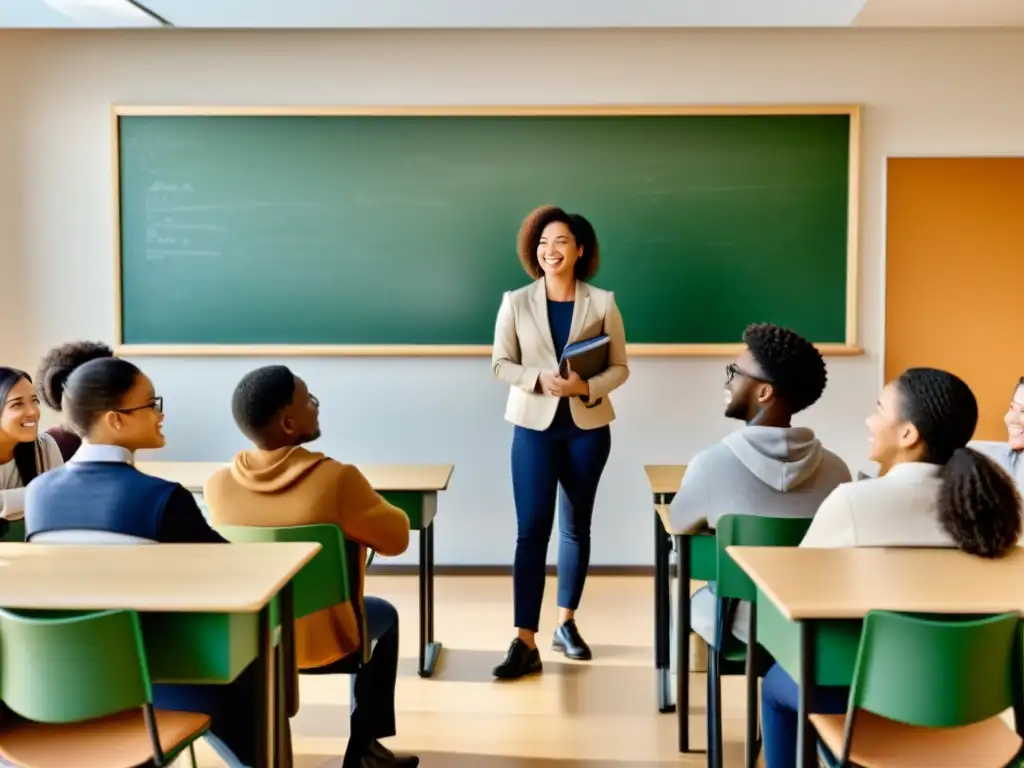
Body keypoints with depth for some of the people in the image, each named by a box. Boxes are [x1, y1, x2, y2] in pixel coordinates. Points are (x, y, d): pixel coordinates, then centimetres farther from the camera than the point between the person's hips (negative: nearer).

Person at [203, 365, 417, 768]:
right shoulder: (337, 479, -25)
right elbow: (396, 539, -10)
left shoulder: (217, 485, -11)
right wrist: (361, 516, 10)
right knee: (384, 614, 27)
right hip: (323, 644, -4)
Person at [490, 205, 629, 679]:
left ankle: (566, 624, 27)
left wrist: (587, 387, -20)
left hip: (588, 426, 1)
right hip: (534, 426, -1)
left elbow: (620, 367, -1)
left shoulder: (602, 303, -2)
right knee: (531, 530, -7)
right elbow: (500, 365, -1)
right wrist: (540, 380, -19)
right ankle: (526, 643, -5)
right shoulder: (516, 302, -1)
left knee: (576, 527, 12)